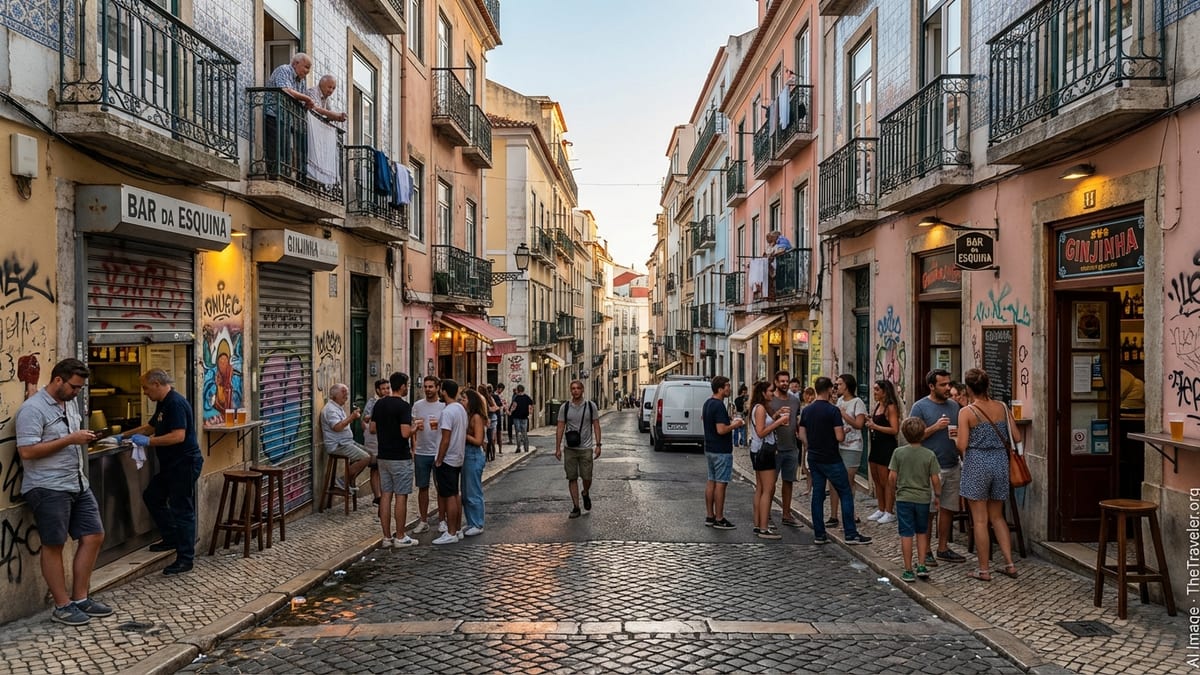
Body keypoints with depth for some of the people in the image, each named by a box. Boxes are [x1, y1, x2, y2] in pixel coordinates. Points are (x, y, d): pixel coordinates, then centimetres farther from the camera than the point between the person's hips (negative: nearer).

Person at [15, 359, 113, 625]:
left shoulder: (71, 403, 13)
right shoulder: (32, 409, -14)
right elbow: (26, 452, -22)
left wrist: (84, 438, 9)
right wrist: (70, 440, -21)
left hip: (79, 484, 9)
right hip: (48, 488, -8)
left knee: (94, 536, 8)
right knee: (54, 545, 2)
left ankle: (80, 598, 19)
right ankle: (62, 606, 12)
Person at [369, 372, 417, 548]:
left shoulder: (379, 404, 7)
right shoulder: (403, 406, -16)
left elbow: (373, 429, 11)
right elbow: (405, 433, -23)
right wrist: (416, 426, -4)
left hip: (383, 456, 7)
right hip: (400, 458, -7)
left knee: (385, 495, 9)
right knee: (400, 497, 1)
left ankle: (387, 537, 13)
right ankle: (400, 537, 6)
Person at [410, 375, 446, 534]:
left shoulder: (444, 406, -2)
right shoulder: (417, 405, 6)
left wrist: (439, 425, -22)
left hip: (439, 452, -2)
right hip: (421, 452, 3)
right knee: (422, 487, 9)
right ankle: (423, 521, 18)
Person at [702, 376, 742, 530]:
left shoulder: (707, 403, 10)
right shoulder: (719, 406, -21)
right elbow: (721, 430, -27)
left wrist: (730, 422, 18)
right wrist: (734, 425, -10)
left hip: (709, 449, 10)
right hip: (721, 451, -10)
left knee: (711, 482, 12)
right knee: (720, 484, -4)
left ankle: (710, 516, 17)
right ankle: (719, 519, 1)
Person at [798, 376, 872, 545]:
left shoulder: (806, 410, 5)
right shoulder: (833, 410, -14)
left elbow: (802, 435, 8)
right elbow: (840, 437, -17)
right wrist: (844, 431, 4)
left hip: (814, 459, 6)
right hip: (831, 460, -6)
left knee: (817, 495, 9)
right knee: (845, 495, 4)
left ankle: (819, 535, 11)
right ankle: (851, 534, 5)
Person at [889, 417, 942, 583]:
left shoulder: (898, 452, -8)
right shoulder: (929, 455, -7)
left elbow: (892, 477, -7)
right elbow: (935, 479, -5)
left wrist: (895, 489, 12)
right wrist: (937, 495, 11)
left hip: (904, 498, -1)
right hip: (923, 499, 1)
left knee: (906, 534, 4)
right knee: (922, 532, 19)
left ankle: (908, 571, 8)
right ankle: (921, 566, 17)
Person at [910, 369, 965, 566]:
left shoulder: (954, 405, 11)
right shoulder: (920, 407, -6)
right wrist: (935, 427, -19)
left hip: (953, 466, 6)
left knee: (948, 509, 11)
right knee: (928, 511, 0)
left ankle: (943, 548, 23)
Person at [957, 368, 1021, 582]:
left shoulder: (966, 412, -11)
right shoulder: (1002, 407, 2)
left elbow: (962, 445, -14)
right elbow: (1017, 438, 5)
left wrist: (956, 438, 7)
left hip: (977, 464, -5)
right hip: (1000, 462, 5)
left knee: (980, 520, 3)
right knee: (997, 517, 19)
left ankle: (984, 569, 10)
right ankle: (1010, 564, 16)